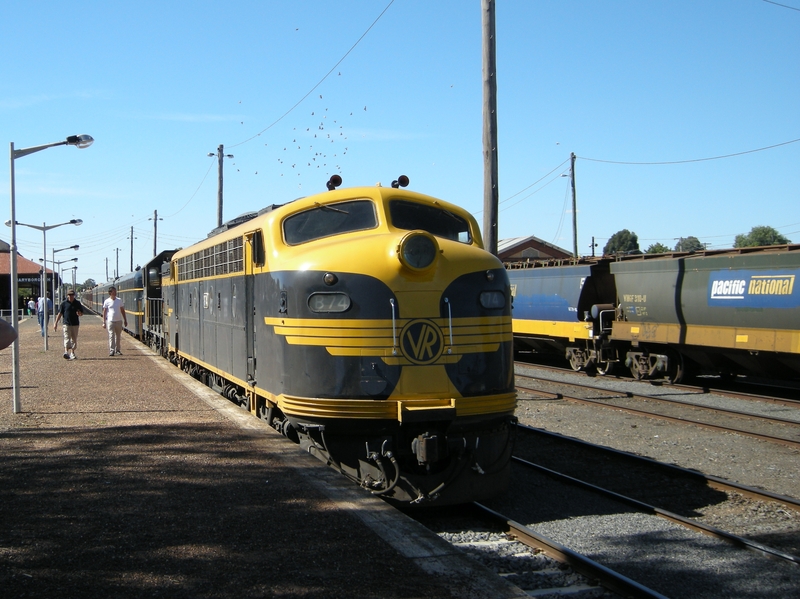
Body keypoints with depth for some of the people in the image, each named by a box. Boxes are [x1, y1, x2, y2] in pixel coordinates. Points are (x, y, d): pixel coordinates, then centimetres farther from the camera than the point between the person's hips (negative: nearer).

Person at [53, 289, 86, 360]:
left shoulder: (77, 303, 7)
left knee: (74, 339, 9)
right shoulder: (64, 303, 1)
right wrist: (56, 323, -1)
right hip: (67, 324, -3)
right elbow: (60, 313, 3)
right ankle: (66, 352, -28)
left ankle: (72, 353, 20)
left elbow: (82, 313, 12)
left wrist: (79, 313, -12)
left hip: (75, 324, 3)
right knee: (67, 338, -15)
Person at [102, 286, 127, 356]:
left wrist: (125, 320, 13)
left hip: (119, 321, 3)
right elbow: (104, 312, 3)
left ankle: (117, 350, 17)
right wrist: (104, 322, -1)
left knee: (118, 336, 9)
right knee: (111, 336, -9)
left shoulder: (119, 300, 8)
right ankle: (111, 350, -11)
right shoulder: (107, 301, 0)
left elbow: (122, 311, 14)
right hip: (110, 321, -3)